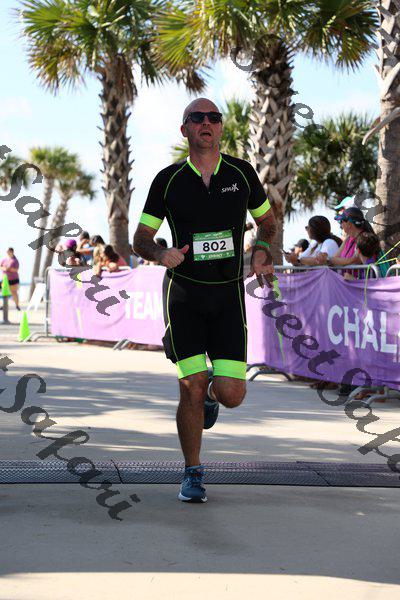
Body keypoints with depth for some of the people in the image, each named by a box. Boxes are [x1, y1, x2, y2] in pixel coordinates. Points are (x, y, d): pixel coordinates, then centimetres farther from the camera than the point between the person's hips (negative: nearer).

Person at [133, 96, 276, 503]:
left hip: (228, 295, 1)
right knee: (191, 390, -6)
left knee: (231, 395, -8)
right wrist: (161, 254, -18)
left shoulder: (241, 173, 2)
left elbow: (267, 222, 18)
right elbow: (140, 240, 4)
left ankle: (212, 392, 31)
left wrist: (262, 251, -3)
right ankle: (193, 474, 13)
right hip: (183, 294, -1)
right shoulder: (168, 180, -1)